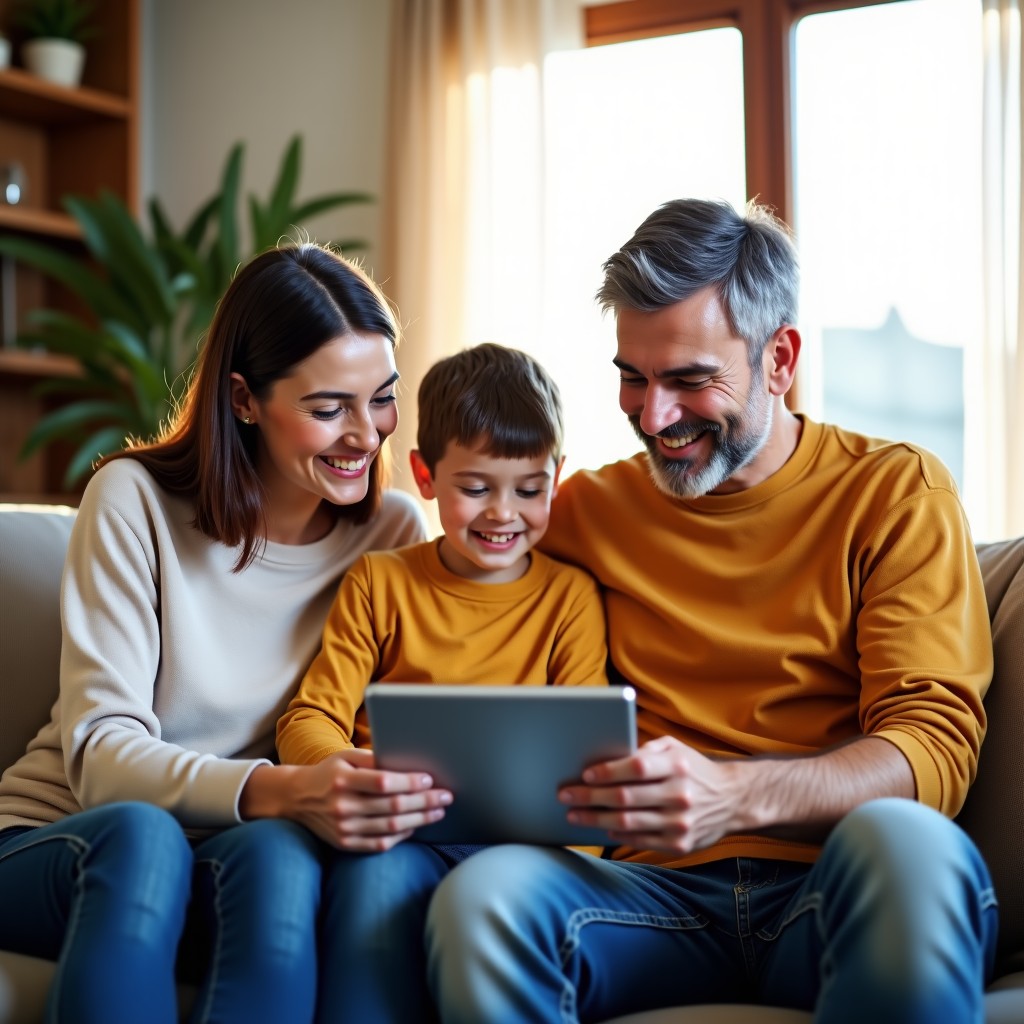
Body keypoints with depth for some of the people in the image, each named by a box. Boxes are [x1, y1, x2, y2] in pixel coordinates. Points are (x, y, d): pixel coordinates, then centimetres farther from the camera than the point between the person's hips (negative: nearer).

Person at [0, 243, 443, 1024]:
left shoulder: (394, 532, 2)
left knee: (281, 853, -34)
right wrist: (273, 792, -36)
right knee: (140, 835, -37)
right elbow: (99, 752, -16)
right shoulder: (135, 499, -7)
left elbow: (403, 737, 2)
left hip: (235, 866, 2)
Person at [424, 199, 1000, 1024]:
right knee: (483, 893, -31)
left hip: (836, 892, -1)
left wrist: (739, 795, -23)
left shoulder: (899, 493, 8)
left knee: (902, 839, -37)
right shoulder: (587, 509, 18)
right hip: (661, 891, 2)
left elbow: (935, 746, -3)